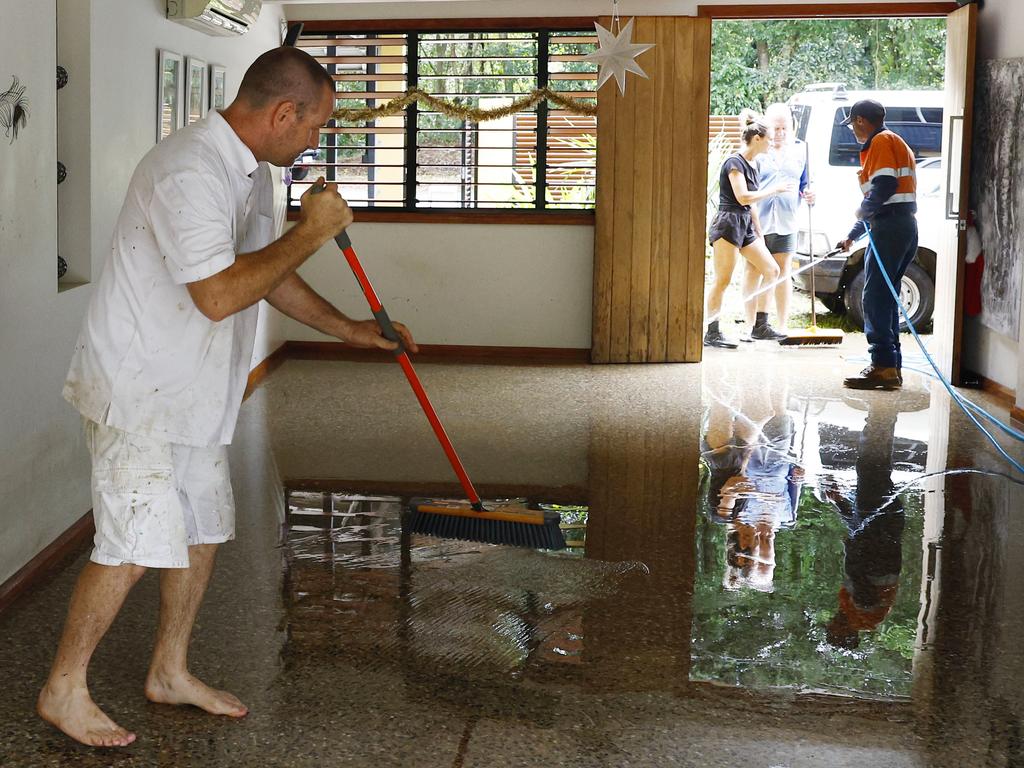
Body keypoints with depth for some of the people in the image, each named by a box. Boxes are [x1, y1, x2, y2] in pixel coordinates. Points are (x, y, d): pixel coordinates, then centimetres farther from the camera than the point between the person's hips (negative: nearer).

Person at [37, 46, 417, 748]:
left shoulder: (253, 172, 9)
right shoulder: (188, 171, -25)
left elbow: (270, 276, 20)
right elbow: (219, 295, -33)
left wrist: (351, 330, 14)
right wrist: (312, 232, -24)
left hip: (193, 395, 10)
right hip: (137, 393, -10)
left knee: (205, 529, 15)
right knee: (137, 545, -8)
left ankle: (171, 671, 31)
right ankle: (64, 690, 10)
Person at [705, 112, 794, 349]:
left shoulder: (750, 167, 18)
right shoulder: (734, 163, -10)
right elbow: (743, 197, -19)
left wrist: (759, 233, 23)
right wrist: (774, 190, -10)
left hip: (745, 226, 10)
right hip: (727, 224, -10)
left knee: (772, 270, 6)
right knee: (722, 280, -8)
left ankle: (760, 327, 10)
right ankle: (712, 333, -4)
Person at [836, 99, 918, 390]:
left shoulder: (881, 142, -4)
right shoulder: (895, 143, 27)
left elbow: (884, 184, -21)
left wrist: (863, 210, -5)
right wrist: (852, 236, 37)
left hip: (890, 228, -10)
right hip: (905, 227, 10)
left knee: (875, 298, -10)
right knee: (886, 299, 12)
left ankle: (883, 366, -12)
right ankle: (892, 367, 14)